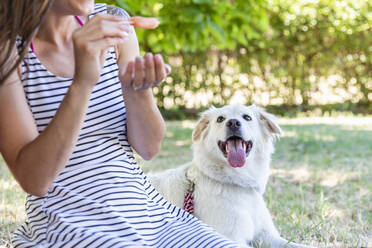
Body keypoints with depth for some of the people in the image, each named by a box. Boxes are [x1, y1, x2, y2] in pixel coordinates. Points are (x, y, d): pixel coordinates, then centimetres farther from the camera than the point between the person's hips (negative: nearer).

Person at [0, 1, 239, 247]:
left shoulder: (112, 22, 6)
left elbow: (149, 148, 5)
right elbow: (33, 180, -17)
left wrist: (137, 88, -15)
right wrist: (82, 82, -26)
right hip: (73, 225, -5)